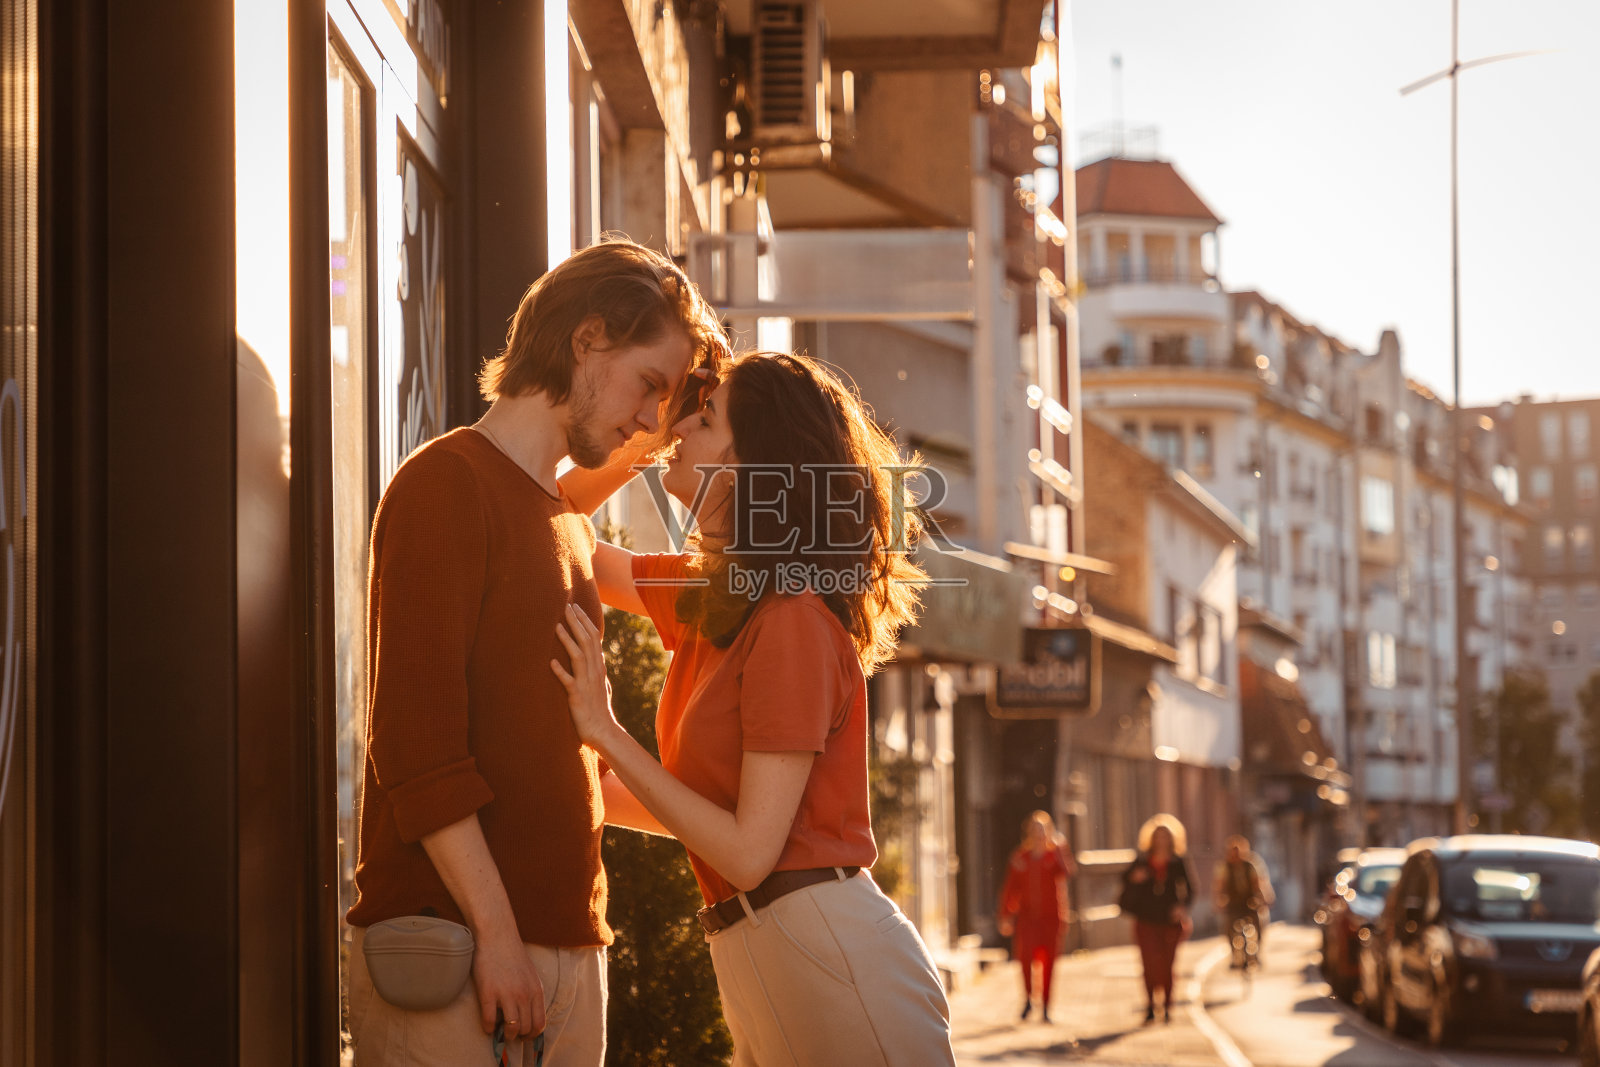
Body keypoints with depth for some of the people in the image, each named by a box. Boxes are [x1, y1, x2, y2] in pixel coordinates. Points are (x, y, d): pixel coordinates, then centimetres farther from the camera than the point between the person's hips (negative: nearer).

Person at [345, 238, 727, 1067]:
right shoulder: (446, 485, -6)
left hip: (568, 948, 8)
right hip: (450, 938, -8)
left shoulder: (569, 525, 22)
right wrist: (495, 925, -18)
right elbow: (412, 736, -15)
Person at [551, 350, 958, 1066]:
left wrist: (605, 732, -14)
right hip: (753, 963, 9)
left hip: (828, 954, -9)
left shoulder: (795, 622, -16)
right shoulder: (702, 591, 9)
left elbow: (748, 853, -18)